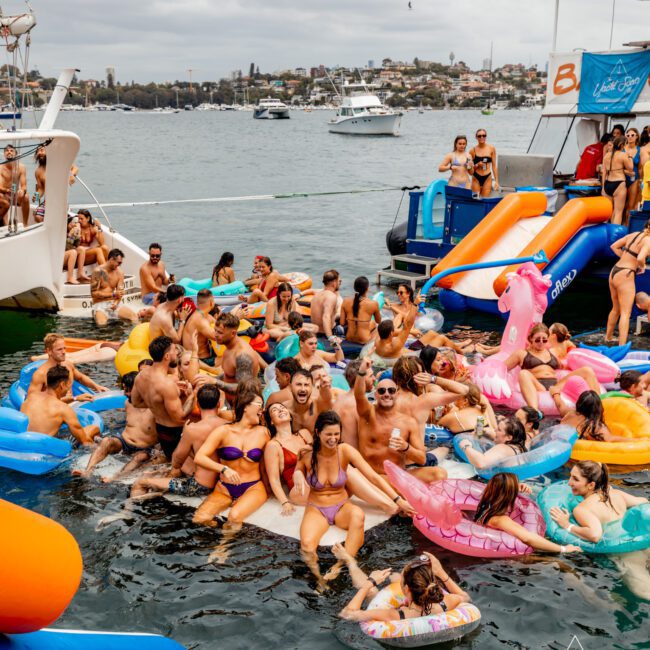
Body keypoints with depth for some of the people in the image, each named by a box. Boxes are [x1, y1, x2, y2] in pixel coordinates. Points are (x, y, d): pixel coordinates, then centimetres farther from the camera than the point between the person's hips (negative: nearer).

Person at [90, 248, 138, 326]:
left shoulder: (119, 273, 5)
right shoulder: (98, 271, -8)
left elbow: (120, 292, 2)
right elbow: (93, 293, -10)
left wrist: (116, 303, -21)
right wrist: (113, 294, -16)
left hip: (114, 303, 4)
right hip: (100, 305, -4)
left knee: (134, 316, -21)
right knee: (101, 324, -35)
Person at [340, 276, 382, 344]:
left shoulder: (346, 301, -4)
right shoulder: (373, 303, -11)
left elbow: (342, 323, 1)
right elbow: (379, 321, 8)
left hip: (349, 339, 3)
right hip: (363, 341, -3)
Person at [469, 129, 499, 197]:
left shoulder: (491, 149, 3)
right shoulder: (473, 150, 1)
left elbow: (494, 166, 6)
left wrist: (496, 181, 1)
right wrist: (477, 165, -15)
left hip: (487, 178, 0)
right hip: (476, 178, 0)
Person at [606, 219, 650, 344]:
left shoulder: (633, 234, 10)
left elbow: (614, 246, 19)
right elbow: (640, 258, -30)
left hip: (614, 272, 8)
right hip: (625, 275, -8)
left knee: (616, 309, 25)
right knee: (625, 313, -6)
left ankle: (608, 337, 40)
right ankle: (622, 347, -11)